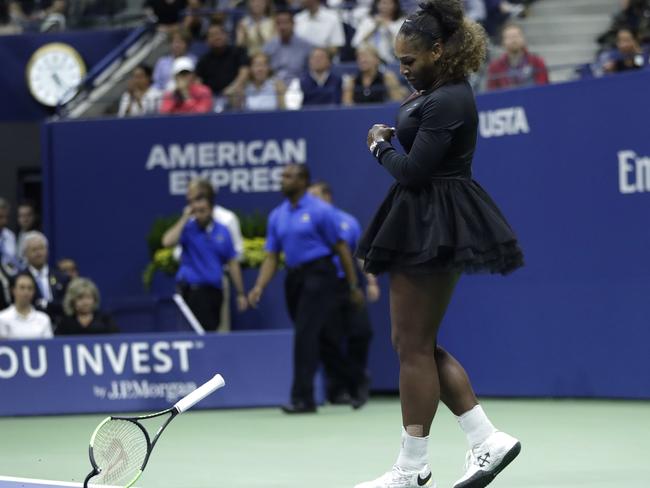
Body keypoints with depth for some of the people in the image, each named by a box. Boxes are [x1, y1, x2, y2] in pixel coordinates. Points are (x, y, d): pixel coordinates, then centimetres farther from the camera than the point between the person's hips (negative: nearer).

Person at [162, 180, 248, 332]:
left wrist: (241, 294, 11)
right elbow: (167, 241, -22)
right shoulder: (188, 228, -2)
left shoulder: (222, 232, 8)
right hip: (193, 290, -4)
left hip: (215, 290, 5)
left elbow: (232, 264, 13)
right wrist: (185, 218, -15)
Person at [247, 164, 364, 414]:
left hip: (318, 274, -7)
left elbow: (341, 249, -3)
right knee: (315, 337, 10)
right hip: (294, 278, 7)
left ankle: (302, 397, -17)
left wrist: (353, 287, -3)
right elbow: (271, 256, 10)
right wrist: (259, 287, -5)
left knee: (305, 336, -15)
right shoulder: (277, 215, 11)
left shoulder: (321, 211, -6)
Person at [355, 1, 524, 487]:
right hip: (420, 227, 11)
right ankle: (487, 438, 11)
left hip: (435, 228, -11)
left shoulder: (449, 102, -19)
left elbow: (413, 171, -21)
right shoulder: (440, 92, 14)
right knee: (416, 342, 12)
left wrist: (381, 146, -4)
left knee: (413, 345, -4)